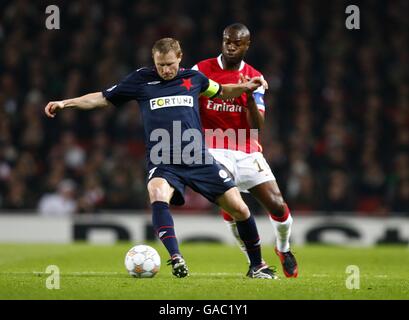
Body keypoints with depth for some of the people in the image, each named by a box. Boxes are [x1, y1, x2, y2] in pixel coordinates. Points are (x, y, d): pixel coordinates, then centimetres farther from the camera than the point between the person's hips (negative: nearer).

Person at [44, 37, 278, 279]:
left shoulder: (193, 77, 9)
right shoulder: (141, 79, 4)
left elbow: (220, 91, 28)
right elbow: (103, 98, 12)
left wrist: (245, 87, 11)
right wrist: (65, 103, 5)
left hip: (199, 159, 2)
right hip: (163, 163, -2)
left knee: (239, 208, -4)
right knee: (158, 196, -35)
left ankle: (257, 266, 16)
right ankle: (176, 259, -39)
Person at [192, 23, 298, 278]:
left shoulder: (254, 78, 4)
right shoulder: (202, 70, -1)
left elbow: (256, 125, -4)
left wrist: (250, 97, -19)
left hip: (247, 152, 2)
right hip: (215, 151, -2)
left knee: (277, 206, -5)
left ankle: (284, 249, 27)